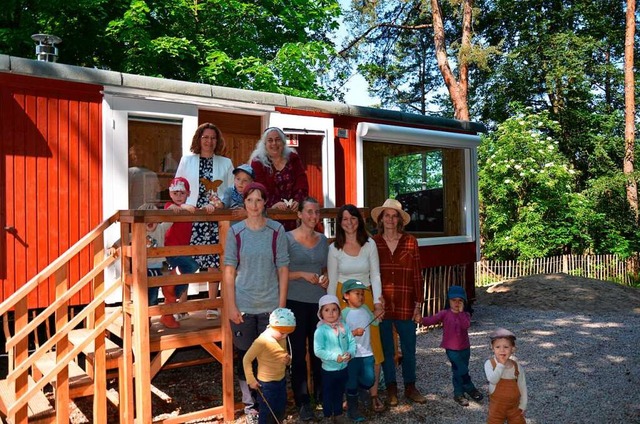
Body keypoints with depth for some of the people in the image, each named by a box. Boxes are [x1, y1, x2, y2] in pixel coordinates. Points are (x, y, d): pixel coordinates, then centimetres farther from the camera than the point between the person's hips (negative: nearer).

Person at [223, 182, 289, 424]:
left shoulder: (276, 231, -4)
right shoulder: (235, 231, -3)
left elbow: (283, 269, -1)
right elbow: (229, 271, -2)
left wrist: (282, 304, -3)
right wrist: (231, 306, -5)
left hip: (270, 305, 0)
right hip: (243, 305, 0)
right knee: (245, 355, 11)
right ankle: (249, 403, 30)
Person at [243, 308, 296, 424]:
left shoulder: (282, 339, -1)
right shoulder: (262, 341, -24)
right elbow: (246, 359, -17)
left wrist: (288, 360, -7)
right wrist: (251, 380, -14)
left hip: (281, 381, 7)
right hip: (266, 384, -7)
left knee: (280, 412, 19)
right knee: (267, 413, 6)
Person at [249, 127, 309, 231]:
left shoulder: (293, 158, 12)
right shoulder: (257, 162, 4)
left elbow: (302, 184, 3)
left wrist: (298, 201, -17)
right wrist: (273, 204, -25)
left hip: (292, 211, 2)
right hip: (268, 212, -2)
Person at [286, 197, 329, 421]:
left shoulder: (323, 239, 8)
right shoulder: (288, 238, -7)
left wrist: (326, 277, -2)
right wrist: (302, 274, -18)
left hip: (319, 301, 4)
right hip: (296, 302, -4)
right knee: (299, 352, 4)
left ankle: (322, 395, 25)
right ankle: (303, 402, 16)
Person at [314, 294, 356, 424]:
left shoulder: (344, 326, -5)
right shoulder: (321, 330, -19)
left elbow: (351, 342, -1)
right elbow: (318, 351, -23)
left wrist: (350, 353, -20)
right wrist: (335, 357, -29)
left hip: (343, 368, 5)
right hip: (329, 369, -5)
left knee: (339, 394, 24)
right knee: (328, 395, 14)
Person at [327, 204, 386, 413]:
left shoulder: (369, 244, -1)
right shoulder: (334, 248, -2)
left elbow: (375, 275, -2)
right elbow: (332, 282, 2)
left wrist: (377, 301, -13)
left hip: (366, 298, 1)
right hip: (343, 298, -1)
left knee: (373, 347, -2)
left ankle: (374, 394, 12)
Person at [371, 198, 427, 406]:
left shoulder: (410, 242, 0)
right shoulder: (373, 243, 1)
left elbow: (417, 275, 0)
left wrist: (418, 305, -2)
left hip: (405, 304, 0)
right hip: (381, 304, 0)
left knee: (409, 349, 9)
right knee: (386, 349, 11)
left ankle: (410, 388, 28)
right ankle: (391, 389, 27)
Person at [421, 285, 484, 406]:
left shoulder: (465, 315, 0)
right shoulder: (445, 314, -8)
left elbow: (466, 325, -20)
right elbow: (432, 320, -19)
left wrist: (461, 312, -22)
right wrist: (422, 320, -36)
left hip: (465, 348, 4)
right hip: (452, 349, -3)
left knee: (458, 371, 15)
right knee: (462, 371, -5)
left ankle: (458, 394, 30)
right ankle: (470, 389, 16)